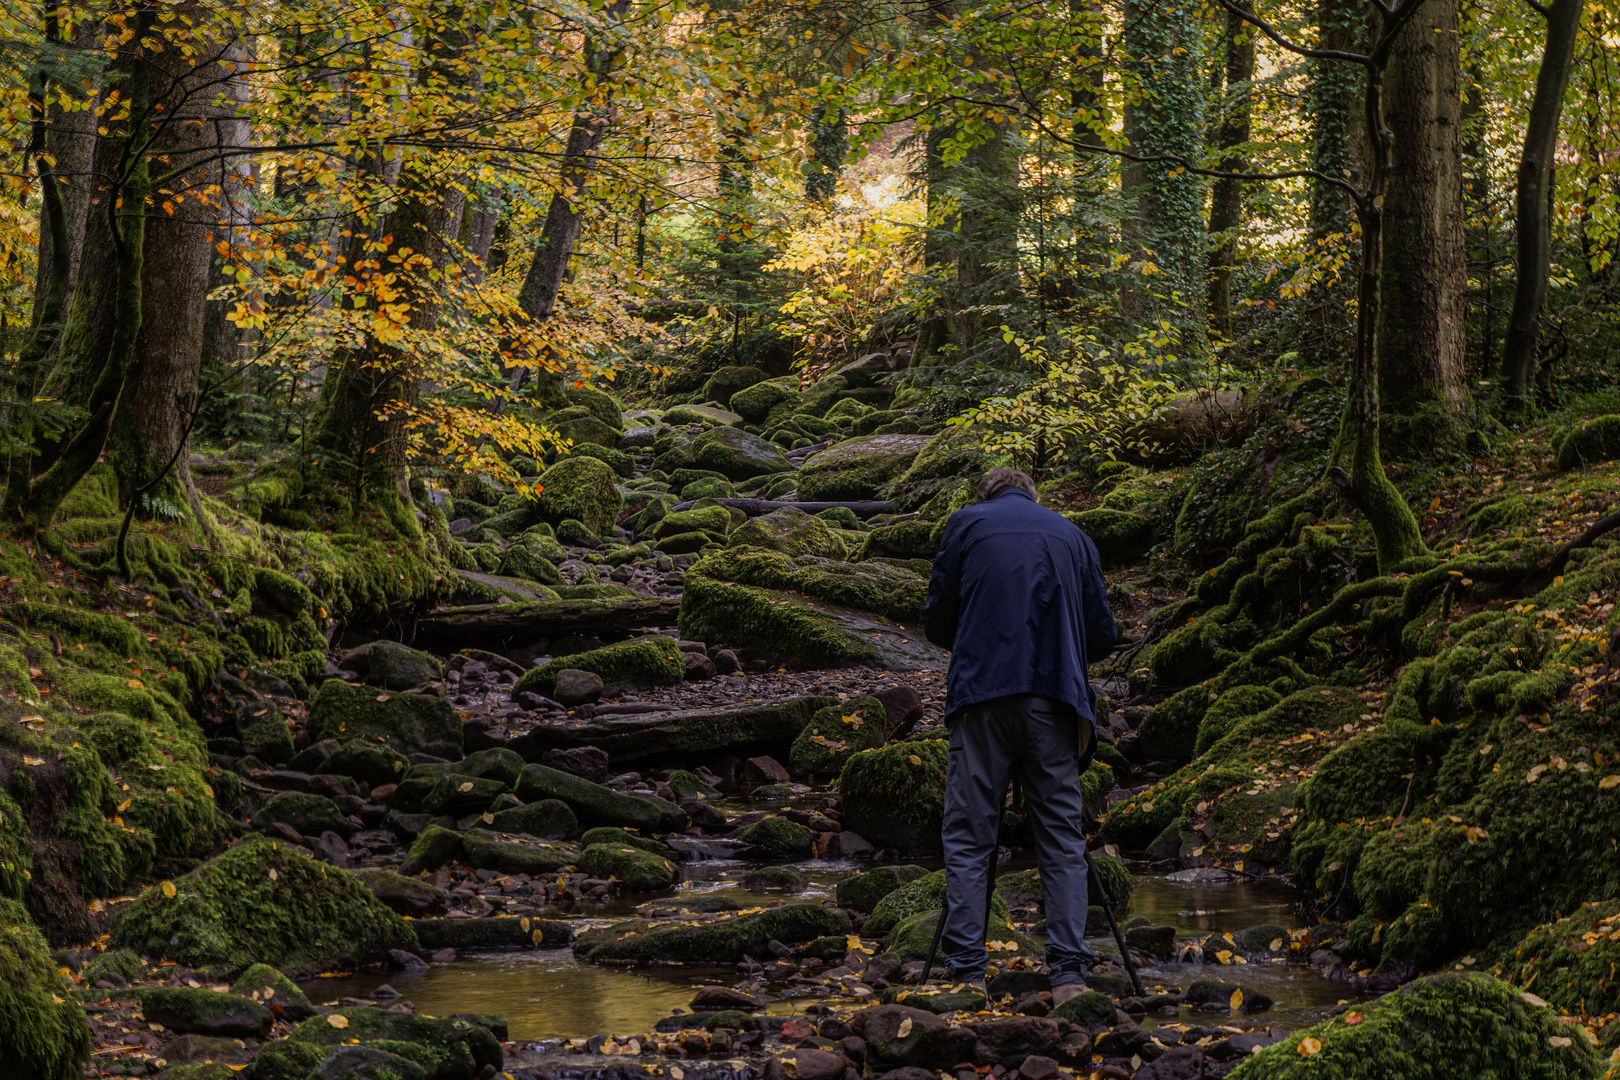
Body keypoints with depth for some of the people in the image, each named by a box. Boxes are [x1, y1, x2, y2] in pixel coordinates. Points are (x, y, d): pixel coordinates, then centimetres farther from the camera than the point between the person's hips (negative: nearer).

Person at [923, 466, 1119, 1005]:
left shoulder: (965, 524, 11)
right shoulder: (1072, 535, 18)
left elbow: (936, 623, 10)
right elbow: (1103, 637, 15)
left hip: (982, 698, -2)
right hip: (1055, 700, 2)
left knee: (967, 839, 1)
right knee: (1063, 842, 4)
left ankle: (967, 976, -5)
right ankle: (1069, 975, -4)